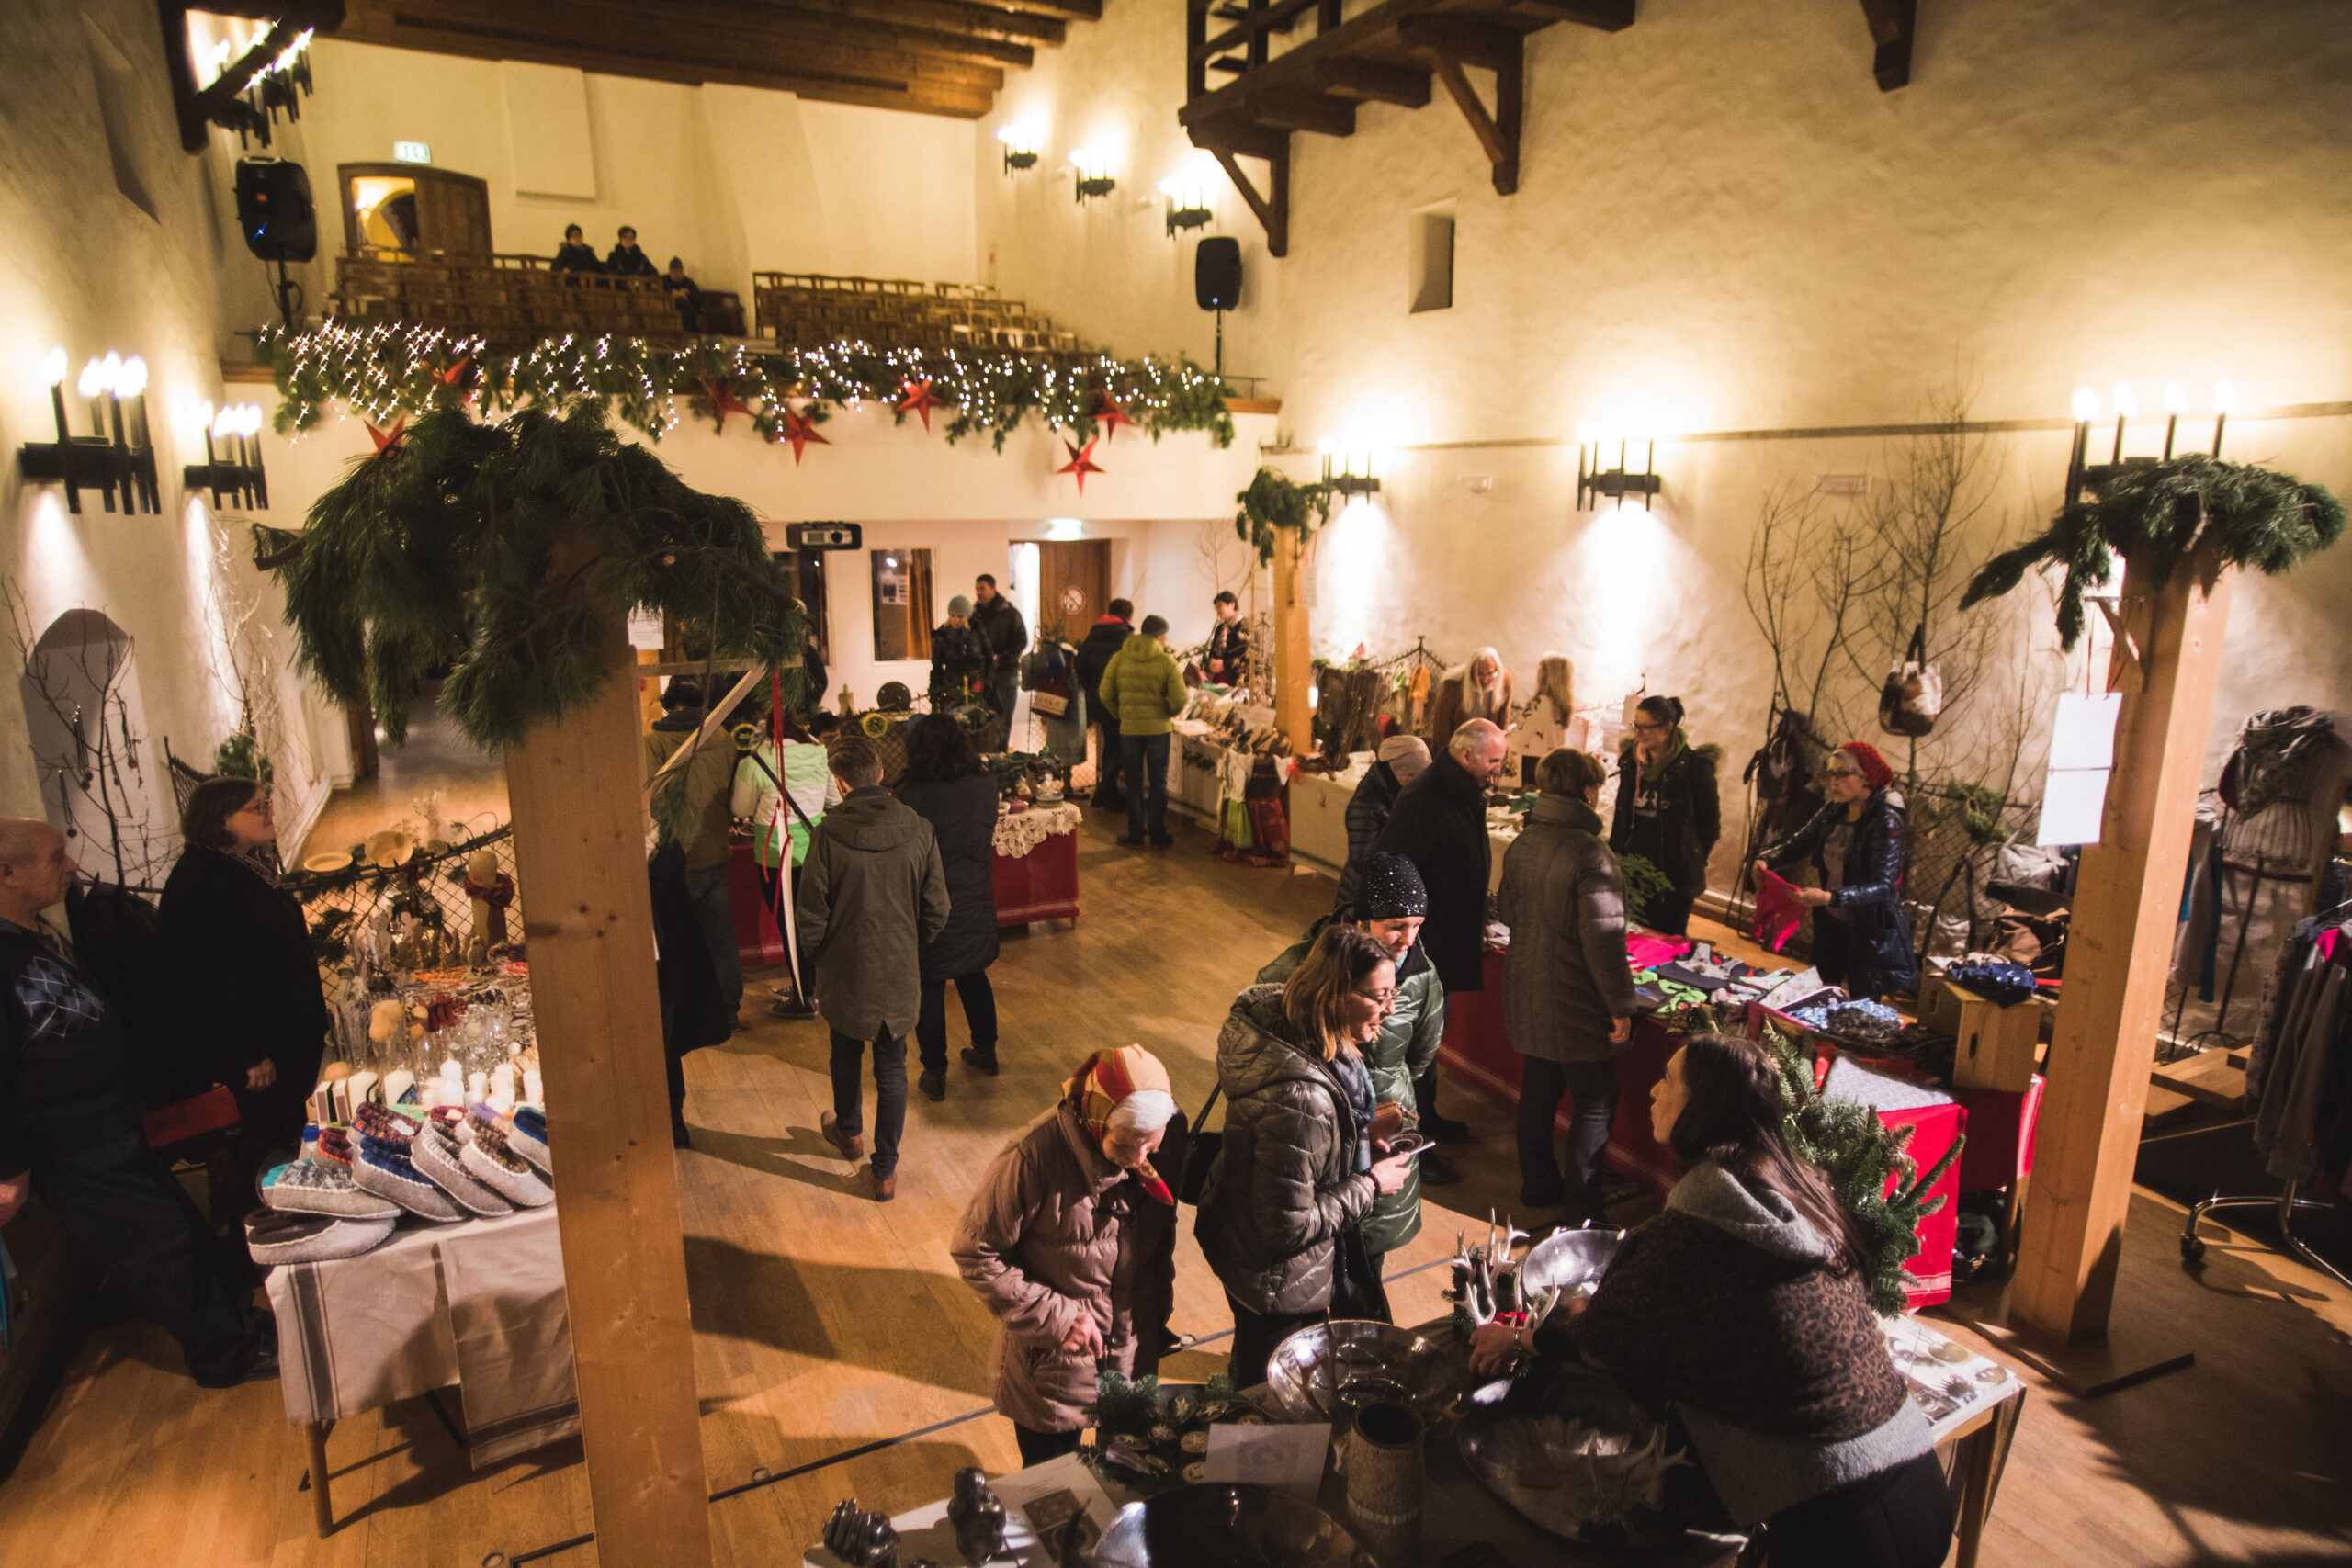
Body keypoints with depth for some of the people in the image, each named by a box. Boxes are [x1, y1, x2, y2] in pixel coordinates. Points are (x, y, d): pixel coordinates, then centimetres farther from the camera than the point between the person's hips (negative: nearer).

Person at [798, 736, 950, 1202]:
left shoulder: (827, 835, -18)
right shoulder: (919, 831, -11)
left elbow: (811, 916, -11)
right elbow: (936, 912, -4)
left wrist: (814, 960, 8)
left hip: (845, 970, -1)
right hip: (900, 971, 1)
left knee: (846, 1054, 24)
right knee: (892, 1068, 14)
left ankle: (849, 1132, 49)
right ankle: (885, 1171, 21)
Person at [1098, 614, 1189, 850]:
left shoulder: (1118, 658, -3)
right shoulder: (1167, 661, -9)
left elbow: (1106, 694, -2)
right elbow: (1179, 700, -12)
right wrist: (1172, 713, 10)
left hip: (1129, 728, 1)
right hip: (1158, 727, -1)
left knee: (1134, 783, 12)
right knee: (1158, 782, 11)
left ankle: (1135, 834, 15)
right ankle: (1157, 835, 15)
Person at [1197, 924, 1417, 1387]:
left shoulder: (1282, 1021, -12)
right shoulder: (1299, 1097, -40)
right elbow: (1288, 1224, -31)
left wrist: (1357, 1135, -1)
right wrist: (1370, 1185, -20)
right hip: (1277, 1277, -8)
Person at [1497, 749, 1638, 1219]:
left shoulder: (1521, 844, 0)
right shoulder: (1590, 854, -23)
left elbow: (1505, 911, 13)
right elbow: (1604, 938, -23)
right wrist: (1620, 1007, -15)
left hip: (1527, 995, 7)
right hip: (1575, 1004, -7)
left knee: (1539, 1089, 20)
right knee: (1596, 1103, 7)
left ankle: (1538, 1184, 33)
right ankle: (1581, 1210, 13)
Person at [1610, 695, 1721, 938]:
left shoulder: (1694, 765, -10)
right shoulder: (1631, 760, 7)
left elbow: (1710, 821, -3)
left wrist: (1694, 861, -1)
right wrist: (1615, 854, 11)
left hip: (1676, 879, -5)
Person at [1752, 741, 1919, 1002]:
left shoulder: (1885, 819, -19)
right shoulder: (1833, 812, 1)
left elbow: (1883, 886, -25)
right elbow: (1797, 844, 8)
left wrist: (1829, 897, -37)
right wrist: (1767, 860, -14)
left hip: (1870, 930, -6)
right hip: (1831, 923, 6)